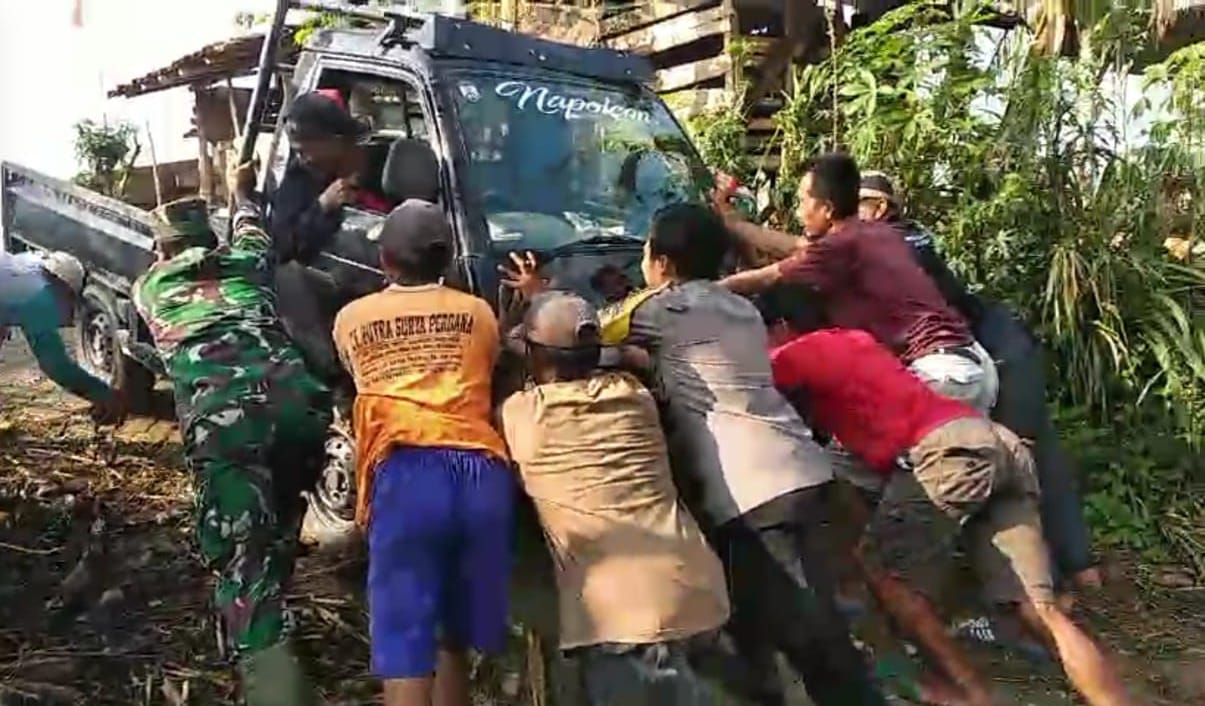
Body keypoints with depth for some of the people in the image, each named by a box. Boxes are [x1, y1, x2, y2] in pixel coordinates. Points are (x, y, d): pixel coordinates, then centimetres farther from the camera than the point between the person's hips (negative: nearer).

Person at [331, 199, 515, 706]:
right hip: (480, 471, 2)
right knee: (454, 635, 19)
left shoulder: (351, 319, 18)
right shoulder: (479, 313, 19)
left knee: (404, 645, -2)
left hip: (404, 474, -2)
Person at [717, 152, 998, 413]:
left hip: (941, 373, -9)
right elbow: (792, 248, 25)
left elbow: (764, 281, 0)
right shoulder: (877, 233, 15)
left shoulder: (840, 246, -11)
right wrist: (731, 222, 32)